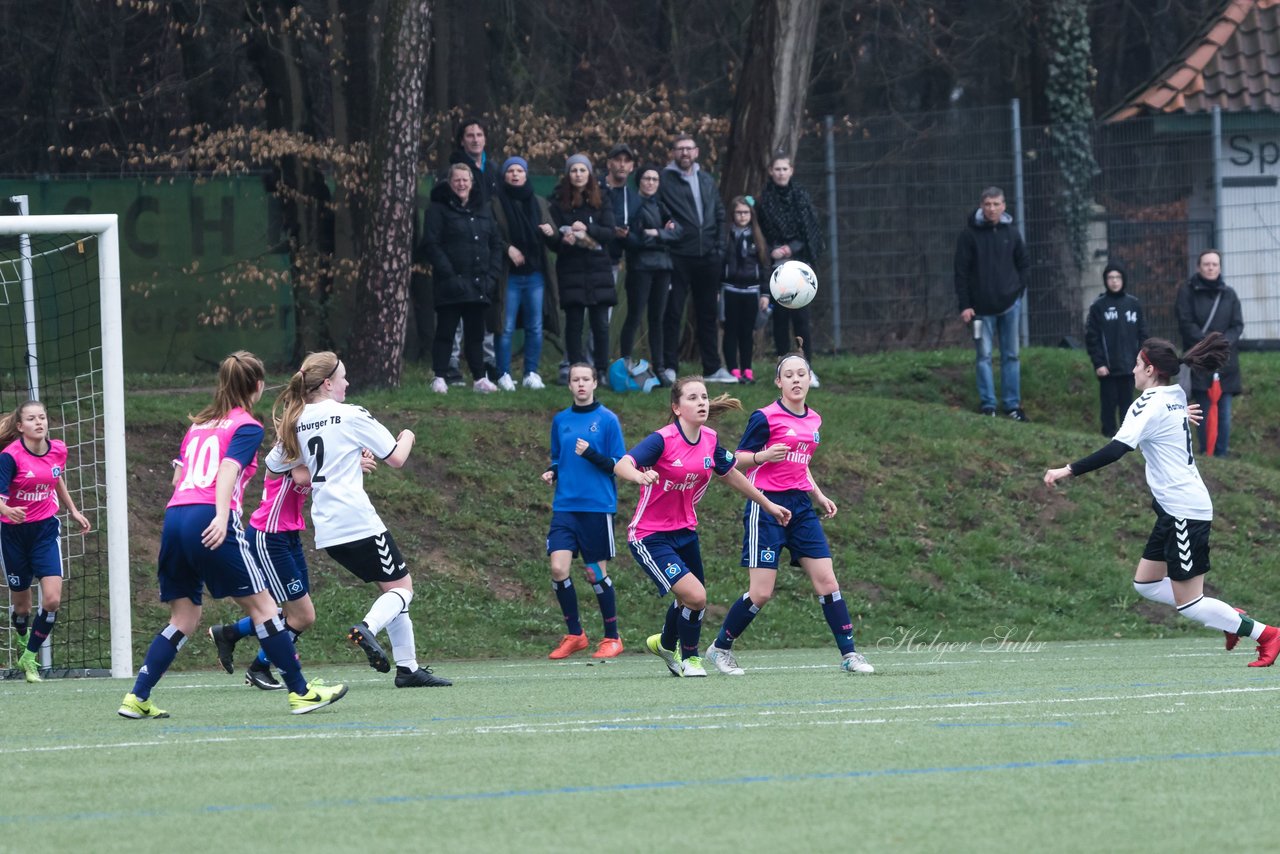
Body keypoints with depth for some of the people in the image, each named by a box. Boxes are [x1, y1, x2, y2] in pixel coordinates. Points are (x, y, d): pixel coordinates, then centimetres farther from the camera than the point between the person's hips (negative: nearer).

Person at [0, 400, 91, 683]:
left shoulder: (58, 450, -3)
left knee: (53, 599, -12)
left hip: (46, 530, 3)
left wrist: (74, 511, 24)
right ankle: (23, 640, 41)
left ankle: (29, 658, 5)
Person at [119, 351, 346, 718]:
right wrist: (221, 516, -27)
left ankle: (137, 698, 3)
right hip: (210, 521, -7)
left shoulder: (198, 424, 22)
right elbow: (228, 469, -14)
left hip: (174, 518, 7)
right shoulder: (247, 427, 3)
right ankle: (300, 691, 5)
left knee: (183, 619, 12)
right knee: (261, 605, 3)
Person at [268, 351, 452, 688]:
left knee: (392, 587, 15)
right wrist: (407, 437, 23)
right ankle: (367, 628, -26)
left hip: (326, 530, 7)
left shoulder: (295, 423, 10)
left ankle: (407, 667, 10)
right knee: (402, 586, 2)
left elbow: (274, 465, 20)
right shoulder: (351, 416, -6)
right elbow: (396, 458, -1)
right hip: (358, 520, -7)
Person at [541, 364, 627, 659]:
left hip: (597, 507, -3)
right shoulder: (560, 421, 11)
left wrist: (592, 455, -19)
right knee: (558, 568, -10)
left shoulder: (607, 419, -1)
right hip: (565, 506, 3)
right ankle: (574, 634, 3)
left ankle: (612, 638, 15)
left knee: (597, 573, 1)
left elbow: (620, 465, -3)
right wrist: (552, 472, 1)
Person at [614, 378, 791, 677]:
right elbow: (621, 466, -35)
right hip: (650, 537, -7)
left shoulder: (710, 440, -2)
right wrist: (640, 475, -58)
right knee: (695, 596, -19)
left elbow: (731, 474, 16)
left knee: (688, 598, 23)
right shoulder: (662, 440, -22)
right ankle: (689, 658, 8)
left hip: (685, 532, 7)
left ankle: (666, 644, 55)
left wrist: (767, 504, 23)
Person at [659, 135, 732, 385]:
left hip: (708, 257, 5)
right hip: (678, 258, -5)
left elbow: (720, 214, 18)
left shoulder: (707, 181, 14)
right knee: (673, 312, -5)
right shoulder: (665, 180, -3)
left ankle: (712, 369, 17)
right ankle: (669, 367, -2)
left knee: (708, 314, 11)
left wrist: (718, 244, 9)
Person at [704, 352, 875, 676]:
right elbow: (738, 458, -6)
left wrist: (819, 496, 17)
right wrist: (764, 455, -25)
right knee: (761, 592, -8)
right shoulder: (766, 417, -8)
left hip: (800, 506, 6)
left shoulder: (813, 420, 13)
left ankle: (849, 654, 0)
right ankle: (720, 648, 11)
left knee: (827, 582, -3)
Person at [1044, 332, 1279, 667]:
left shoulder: (1150, 405, -16)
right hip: (1175, 509, 9)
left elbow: (1116, 450, -26)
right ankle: (1230, 617, 16)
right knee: (1146, 584, 14)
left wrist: (1069, 471, -25)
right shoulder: (1175, 398, 10)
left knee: (1188, 603, -3)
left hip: (1183, 511, -9)